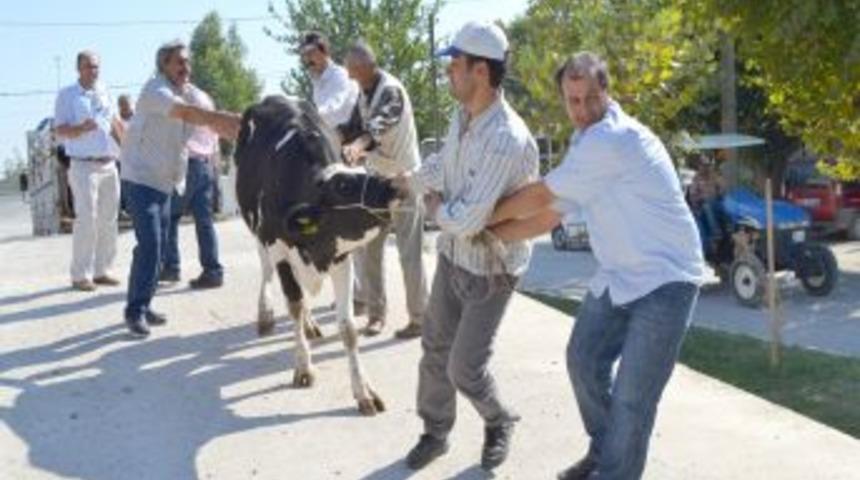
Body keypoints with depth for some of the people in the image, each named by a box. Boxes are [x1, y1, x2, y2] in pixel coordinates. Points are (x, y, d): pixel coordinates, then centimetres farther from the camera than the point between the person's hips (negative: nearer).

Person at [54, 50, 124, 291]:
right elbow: (60, 130, -10)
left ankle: (101, 270, 14)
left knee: (108, 219, 6)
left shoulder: (104, 92, 15)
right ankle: (81, 275, -7)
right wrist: (82, 129, -28)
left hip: (109, 165, 6)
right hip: (84, 166, -6)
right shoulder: (67, 95, -2)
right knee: (86, 219, -12)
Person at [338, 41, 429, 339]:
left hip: (403, 178, -8)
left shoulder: (391, 90, -18)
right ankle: (375, 311, 20)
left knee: (409, 253, -4)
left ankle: (419, 318, 5)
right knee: (365, 248, 8)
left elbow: (380, 124, -36)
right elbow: (355, 126, 9)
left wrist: (358, 145, -55)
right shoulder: (363, 93, 8)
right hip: (376, 178, 8)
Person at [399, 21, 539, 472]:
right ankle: (435, 432, 35)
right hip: (452, 255, 7)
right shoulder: (462, 116, -5)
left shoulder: (507, 140, -32)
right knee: (434, 349, 15)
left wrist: (435, 208, -12)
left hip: (490, 269, -7)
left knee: (465, 368, 0)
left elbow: (466, 221, -31)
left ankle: (499, 423, 30)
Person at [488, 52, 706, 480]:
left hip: (664, 280, -10)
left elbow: (539, 196, -16)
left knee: (631, 396, -8)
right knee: (584, 362, 18)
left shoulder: (614, 138, -23)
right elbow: (547, 216, 12)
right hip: (617, 276, 10)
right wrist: (490, 233, 3)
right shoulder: (587, 145, 8)